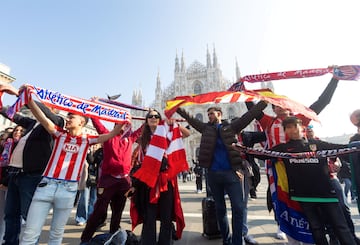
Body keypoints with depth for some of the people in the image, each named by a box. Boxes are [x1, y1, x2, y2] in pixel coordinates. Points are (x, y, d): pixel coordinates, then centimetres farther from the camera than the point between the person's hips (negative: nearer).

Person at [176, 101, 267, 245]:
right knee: (220, 209, 14)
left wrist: (264, 101, -3)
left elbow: (250, 115, 1)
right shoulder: (206, 128, 11)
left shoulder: (230, 127, 5)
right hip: (213, 174, 2)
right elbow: (190, 119, 11)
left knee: (238, 208, -2)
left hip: (231, 172, -2)